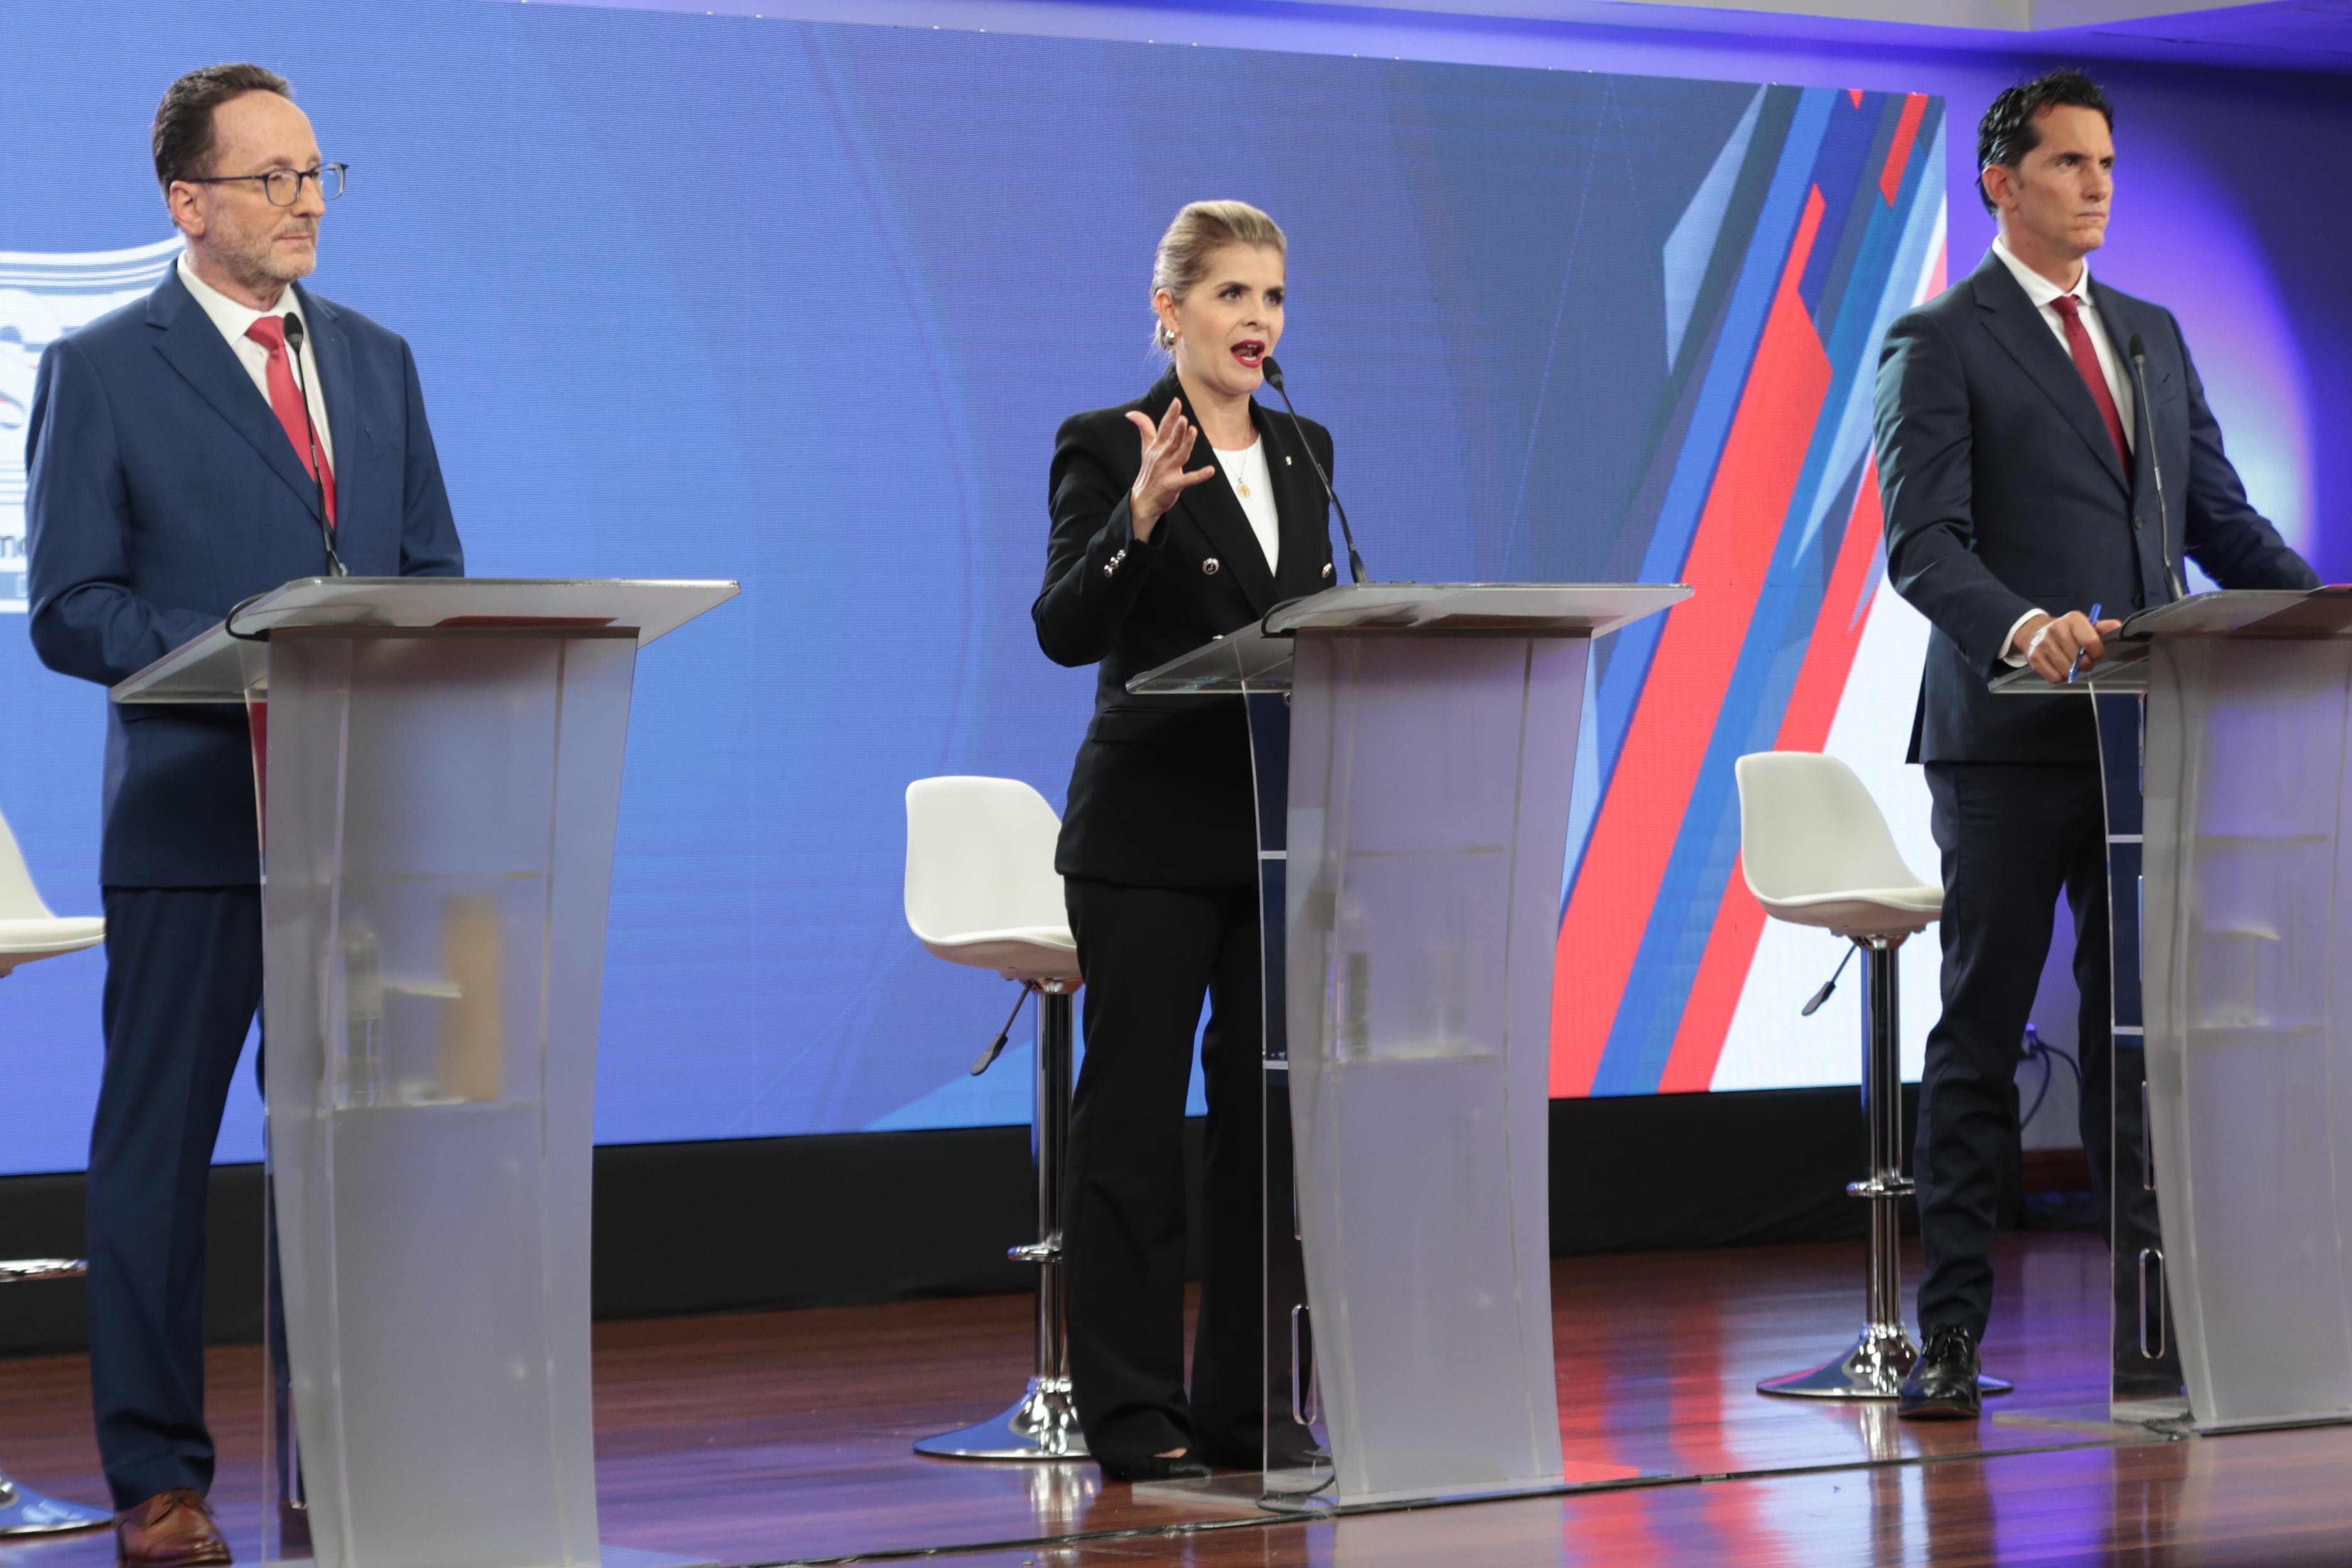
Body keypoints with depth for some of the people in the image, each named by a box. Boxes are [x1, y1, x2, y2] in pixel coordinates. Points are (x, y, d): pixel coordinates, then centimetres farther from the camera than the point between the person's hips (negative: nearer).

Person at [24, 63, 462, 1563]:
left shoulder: (376, 359, 16)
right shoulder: (101, 370, 1)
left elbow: (436, 577, 18)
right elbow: (70, 610, -4)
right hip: (194, 817, -4)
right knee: (160, 1144, 0)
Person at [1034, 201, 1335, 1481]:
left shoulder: (1302, 453, 13)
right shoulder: (1108, 447, -5)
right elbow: (1065, 632, -15)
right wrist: (1140, 519, -29)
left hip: (1284, 830, 6)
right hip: (1152, 832, -6)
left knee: (1270, 1108, 7)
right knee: (1135, 1112, -1)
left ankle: (1244, 1401, 14)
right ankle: (1130, 1412, 4)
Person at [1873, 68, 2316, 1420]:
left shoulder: (2153, 335, 18)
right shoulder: (1943, 342, -3)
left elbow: (2224, 521, 18)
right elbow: (1923, 543, -13)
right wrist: (2022, 628, -31)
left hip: (2144, 734, 6)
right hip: (2010, 739, -5)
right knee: (1982, 1032, -1)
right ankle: (1953, 1331, 2)